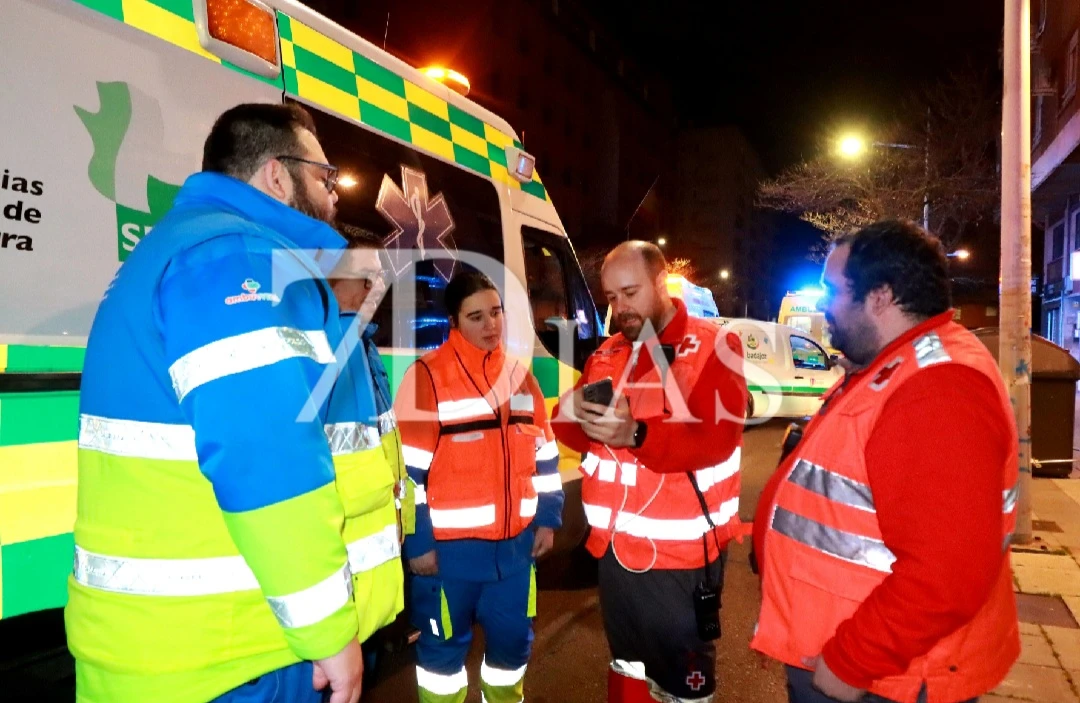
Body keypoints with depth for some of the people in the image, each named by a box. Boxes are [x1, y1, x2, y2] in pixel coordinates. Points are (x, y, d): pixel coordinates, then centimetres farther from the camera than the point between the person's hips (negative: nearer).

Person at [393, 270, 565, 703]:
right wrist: (417, 541, -11)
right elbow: (408, 468, -12)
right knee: (444, 644, 13)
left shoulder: (519, 375, 6)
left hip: (516, 541, 5)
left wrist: (548, 517, 9)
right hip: (450, 545, -5)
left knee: (514, 638, 20)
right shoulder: (427, 376, -12)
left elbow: (544, 453, 12)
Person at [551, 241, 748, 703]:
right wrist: (576, 415, -19)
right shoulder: (607, 354, 11)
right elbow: (571, 429, 6)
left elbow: (718, 438, -21)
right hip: (614, 547, 6)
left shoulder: (714, 346, -9)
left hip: (680, 554, -6)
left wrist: (635, 434, -36)